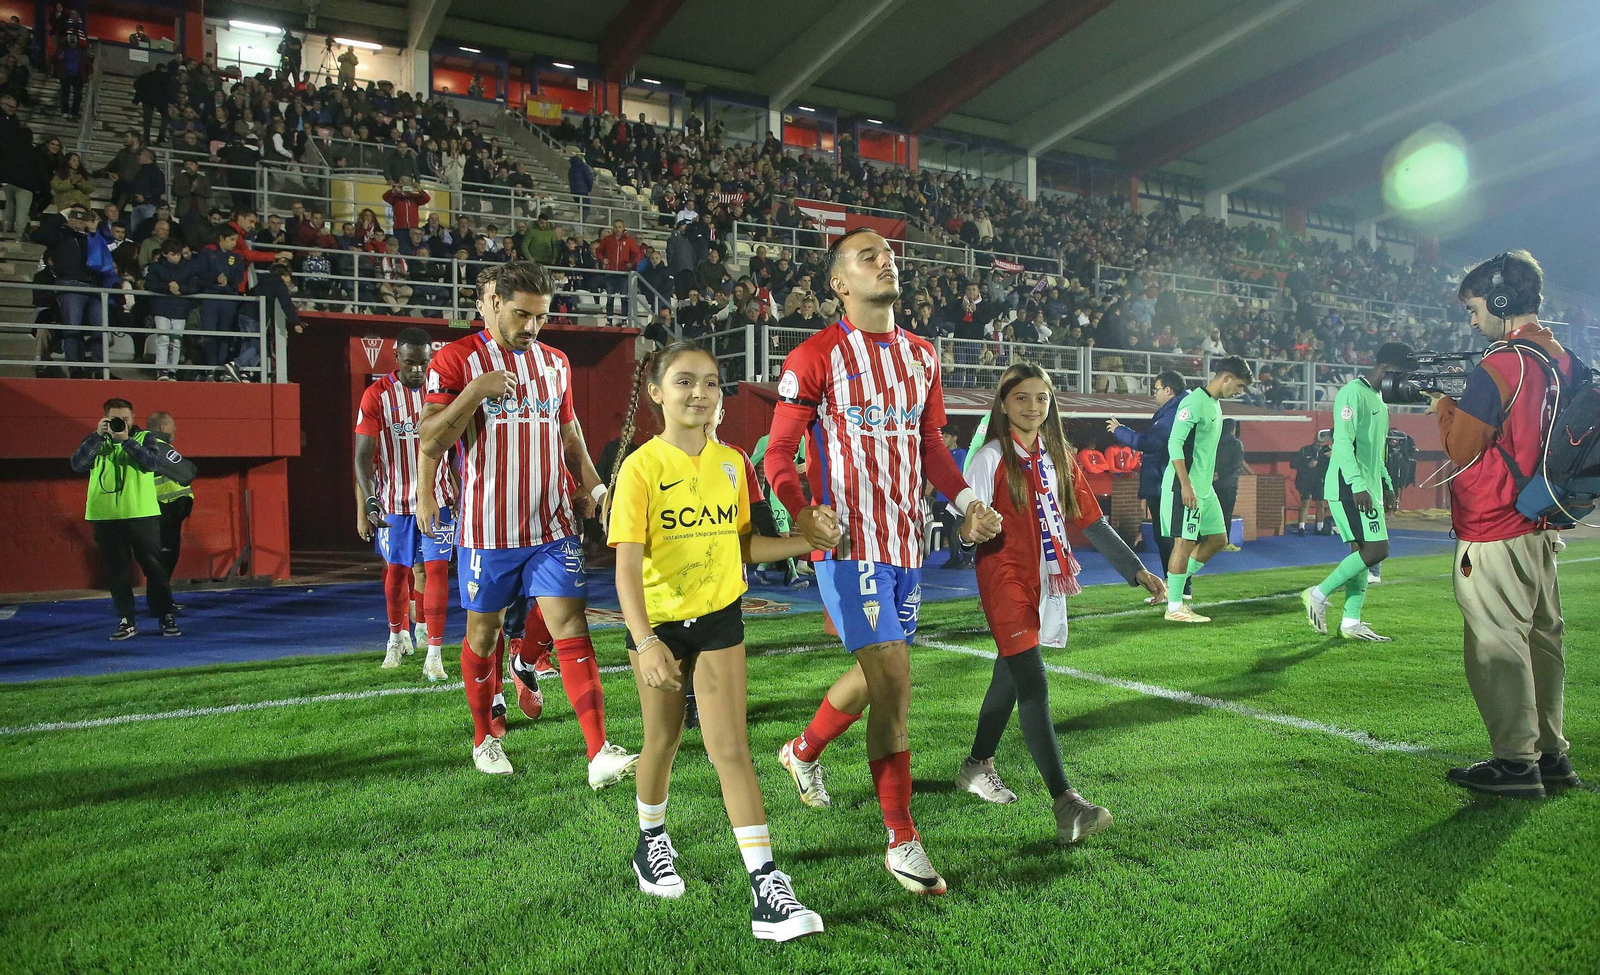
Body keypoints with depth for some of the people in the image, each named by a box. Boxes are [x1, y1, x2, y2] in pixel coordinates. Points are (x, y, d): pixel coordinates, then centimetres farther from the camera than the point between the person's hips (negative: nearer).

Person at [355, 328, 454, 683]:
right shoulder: (376, 395, -7)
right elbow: (363, 456, -9)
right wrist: (365, 507, -17)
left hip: (437, 497, 1)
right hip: (393, 501, 0)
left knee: (436, 570, -6)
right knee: (395, 571, 10)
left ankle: (434, 656, -3)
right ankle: (398, 637, 34)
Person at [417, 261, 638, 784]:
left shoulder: (555, 362, 11)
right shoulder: (455, 360, -4)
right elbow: (430, 444, -10)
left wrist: (588, 478, 8)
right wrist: (476, 391, -21)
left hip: (553, 526, 3)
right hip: (487, 529, -3)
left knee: (572, 628, -5)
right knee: (483, 632, 11)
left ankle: (600, 754, -7)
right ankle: (484, 737, 32)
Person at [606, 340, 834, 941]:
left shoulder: (731, 463, -1)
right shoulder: (641, 467, -15)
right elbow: (627, 566, -22)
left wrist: (804, 543, -4)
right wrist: (645, 641, -34)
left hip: (719, 618, 2)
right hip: (658, 621, -2)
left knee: (730, 747, -3)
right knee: (663, 740, 16)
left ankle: (767, 887, -1)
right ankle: (651, 842, 44)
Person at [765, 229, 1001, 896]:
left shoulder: (921, 356, 12)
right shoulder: (816, 358, -7)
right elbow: (777, 452, -7)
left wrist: (966, 501, 4)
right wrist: (800, 513, -26)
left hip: (906, 541, 7)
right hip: (849, 543, -7)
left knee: (877, 673, 18)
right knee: (894, 685, -10)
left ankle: (803, 751, 45)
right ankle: (902, 842, 5)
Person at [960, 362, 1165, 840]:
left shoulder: (1058, 458, 10)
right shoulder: (990, 459, -7)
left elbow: (1092, 522, 12)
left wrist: (1136, 570, 8)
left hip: (1048, 584, 7)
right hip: (1007, 584, -6)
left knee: (1010, 677, 17)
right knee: (1034, 688, -13)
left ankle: (977, 768, 35)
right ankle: (1067, 805, -15)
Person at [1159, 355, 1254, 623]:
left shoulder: (1215, 404, 17)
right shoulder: (1194, 402, -13)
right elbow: (1175, 443, -20)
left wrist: (1204, 482, 21)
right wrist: (1186, 485, -24)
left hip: (1204, 487, 10)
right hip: (1186, 486, -10)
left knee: (1217, 538, 12)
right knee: (1185, 541, -7)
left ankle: (1173, 585, 20)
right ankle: (1174, 606, 0)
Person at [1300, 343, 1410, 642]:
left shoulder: (1378, 399, 20)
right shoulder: (1353, 393, -11)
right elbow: (1343, 442, -20)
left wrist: (1386, 484, 23)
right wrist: (1358, 485, -26)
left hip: (1367, 488, 10)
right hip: (1349, 489, -10)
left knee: (1362, 552, 7)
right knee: (1376, 549, -14)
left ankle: (1351, 622, 11)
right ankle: (1318, 594, -3)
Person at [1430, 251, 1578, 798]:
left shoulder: (1497, 368, -17)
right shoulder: (1563, 362, 9)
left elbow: (1462, 450, -12)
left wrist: (1444, 408, 4)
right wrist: (1465, 405, 14)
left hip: (1494, 533, -9)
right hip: (1539, 528, 9)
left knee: (1497, 645, -2)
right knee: (1541, 638, 14)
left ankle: (1515, 763, 4)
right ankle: (1550, 754, 23)